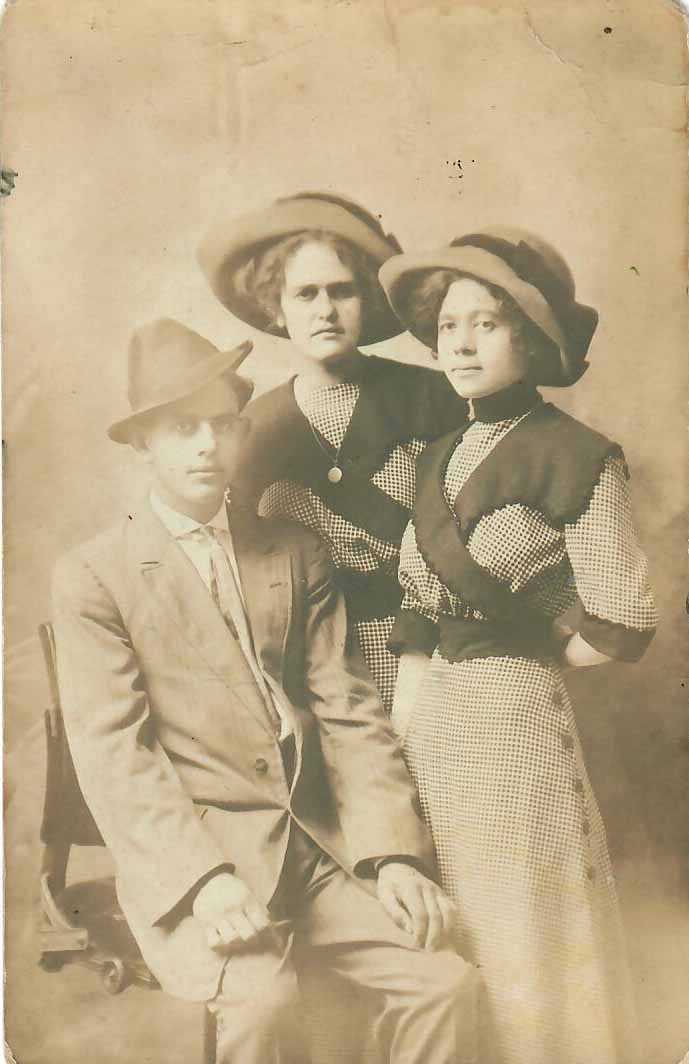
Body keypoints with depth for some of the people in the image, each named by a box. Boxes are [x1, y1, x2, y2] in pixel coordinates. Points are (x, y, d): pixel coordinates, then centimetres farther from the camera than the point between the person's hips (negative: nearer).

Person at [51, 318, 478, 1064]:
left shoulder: (297, 555, 11)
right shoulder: (92, 576, 1)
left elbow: (348, 711, 5)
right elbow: (112, 750, -7)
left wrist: (393, 853, -7)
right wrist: (203, 878, -19)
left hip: (318, 847, 4)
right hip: (186, 862, -3)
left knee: (443, 979, -14)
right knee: (260, 998, -28)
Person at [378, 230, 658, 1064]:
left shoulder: (574, 457, -9)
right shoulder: (441, 456, 10)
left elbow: (619, 629, -11)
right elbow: (415, 600, 12)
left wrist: (519, 651, 0)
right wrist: (405, 707, 2)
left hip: (512, 713, -6)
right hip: (428, 715, 6)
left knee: (517, 942, 9)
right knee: (442, 949, 16)